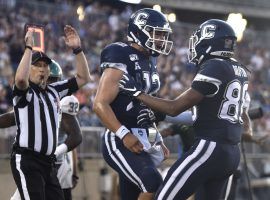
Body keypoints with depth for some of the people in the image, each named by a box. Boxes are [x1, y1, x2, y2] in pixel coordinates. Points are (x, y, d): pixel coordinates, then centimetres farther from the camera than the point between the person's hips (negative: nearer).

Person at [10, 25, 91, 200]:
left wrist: (77, 49, 5)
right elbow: (20, 78, -30)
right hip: (26, 160, -7)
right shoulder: (24, 92, -5)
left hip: (48, 162, 7)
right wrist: (29, 47, -25)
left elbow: (83, 78, 17)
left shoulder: (54, 91, 15)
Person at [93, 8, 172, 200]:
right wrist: (124, 134, -28)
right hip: (122, 141, -9)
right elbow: (100, 104, -20)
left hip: (145, 142, 9)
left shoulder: (150, 61, 13)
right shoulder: (121, 60, -14)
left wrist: (158, 139, 20)